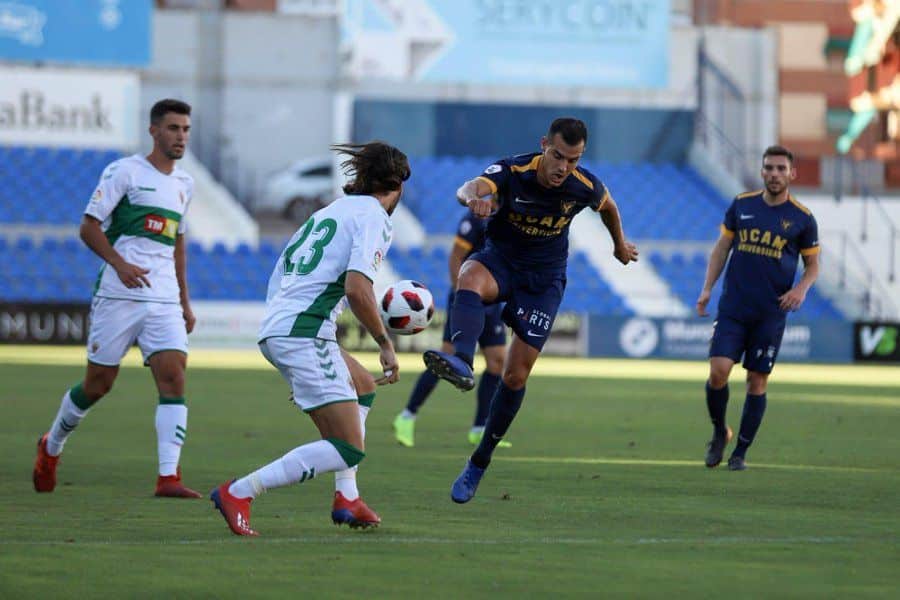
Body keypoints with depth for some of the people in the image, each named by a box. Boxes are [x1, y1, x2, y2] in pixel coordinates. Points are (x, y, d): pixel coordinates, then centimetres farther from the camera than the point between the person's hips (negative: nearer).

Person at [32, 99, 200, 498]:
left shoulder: (184, 184, 17)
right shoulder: (124, 172, -3)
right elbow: (89, 227, -6)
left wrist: (185, 300, 23)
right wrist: (120, 264, -21)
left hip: (165, 301, 5)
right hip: (118, 296, -5)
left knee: (174, 379, -13)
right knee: (98, 384, 4)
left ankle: (168, 477, -18)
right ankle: (51, 447, 30)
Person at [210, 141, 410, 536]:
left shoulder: (330, 211, 22)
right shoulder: (374, 217, -3)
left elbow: (277, 279, 24)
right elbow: (357, 288, -18)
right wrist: (385, 345, -9)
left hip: (273, 328, 10)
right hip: (304, 335, -10)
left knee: (361, 386, 31)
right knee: (348, 450, -11)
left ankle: (346, 499, 24)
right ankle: (238, 493, -17)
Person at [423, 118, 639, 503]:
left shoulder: (585, 188, -15)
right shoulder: (511, 172, -23)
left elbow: (607, 206, 11)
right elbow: (469, 188, -45)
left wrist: (620, 243, 29)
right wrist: (474, 197, -70)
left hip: (544, 279, 1)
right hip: (500, 260, -1)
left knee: (516, 374, -4)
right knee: (470, 277, -39)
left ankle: (479, 463, 12)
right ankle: (462, 362, -63)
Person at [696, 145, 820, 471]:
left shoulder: (802, 218, 0)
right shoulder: (741, 205, 4)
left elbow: (812, 264, 9)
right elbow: (722, 247, 13)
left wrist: (801, 288, -11)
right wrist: (707, 288, 6)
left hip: (771, 313, -1)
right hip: (732, 307, 1)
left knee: (757, 382, 2)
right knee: (718, 371, -12)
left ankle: (740, 452, 13)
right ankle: (719, 432, 13)